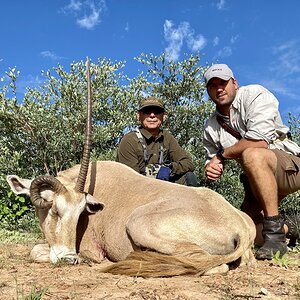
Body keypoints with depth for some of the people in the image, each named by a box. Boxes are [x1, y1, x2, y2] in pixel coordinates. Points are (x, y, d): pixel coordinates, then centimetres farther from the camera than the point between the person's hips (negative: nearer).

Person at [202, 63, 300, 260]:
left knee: (252, 155, -37)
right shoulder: (211, 127, 7)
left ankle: (275, 233, -29)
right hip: (258, 180, 7)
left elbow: (259, 140, -26)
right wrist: (212, 168, -11)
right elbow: (212, 160, 15)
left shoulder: (255, 94, -11)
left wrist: (222, 153, -14)